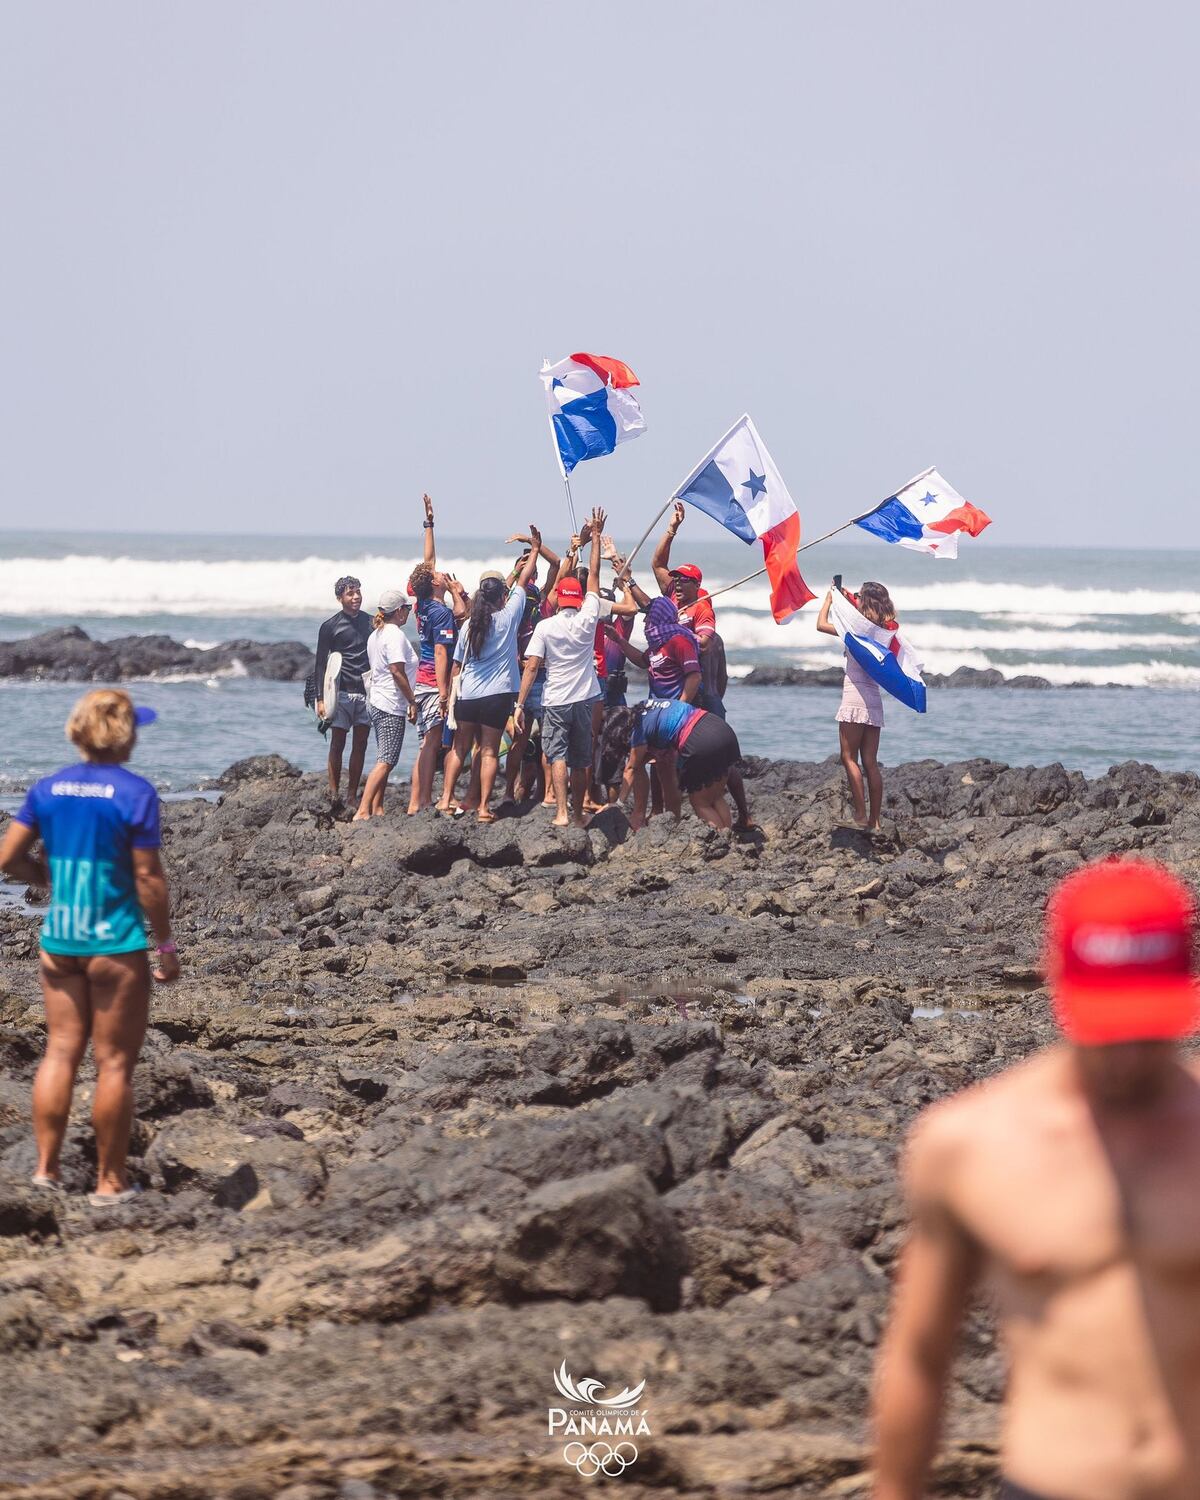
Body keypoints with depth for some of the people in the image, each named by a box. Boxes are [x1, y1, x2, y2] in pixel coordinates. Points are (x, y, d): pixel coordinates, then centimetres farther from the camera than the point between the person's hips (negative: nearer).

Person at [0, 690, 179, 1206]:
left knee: (60, 1051, 12)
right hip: (115, 942, -5)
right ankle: (109, 1181, 9)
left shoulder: (48, 788, 2)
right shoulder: (135, 793, -13)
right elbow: (149, 879, -12)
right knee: (114, 1062, 3)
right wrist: (166, 944, -3)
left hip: (59, 939, 5)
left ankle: (46, 1168, 12)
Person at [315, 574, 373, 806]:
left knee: (360, 745, 2)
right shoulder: (330, 627, 1)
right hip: (342, 692, -3)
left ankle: (352, 795, 6)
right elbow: (321, 664, 1)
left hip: (366, 692, 3)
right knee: (337, 744, -4)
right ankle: (333, 793, -2)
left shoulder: (371, 623, 11)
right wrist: (320, 698, -6)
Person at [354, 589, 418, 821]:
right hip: (391, 706, -10)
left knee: (385, 760, 15)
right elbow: (397, 671, -21)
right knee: (386, 761, -11)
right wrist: (412, 701, -15)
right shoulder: (395, 635, -15)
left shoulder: (375, 635, 14)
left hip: (375, 702, 10)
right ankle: (362, 812, -18)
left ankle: (377, 809, 15)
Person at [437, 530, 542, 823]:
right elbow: (523, 579, 4)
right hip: (498, 694, -3)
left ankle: (446, 798, 8)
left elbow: (457, 665, 6)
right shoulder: (509, 617, -6)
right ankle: (484, 807, -3)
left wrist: (452, 694, 16)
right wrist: (535, 549, 15)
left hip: (467, 695, 3)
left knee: (459, 746, 15)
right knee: (489, 751, 1)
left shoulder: (470, 625, 2)